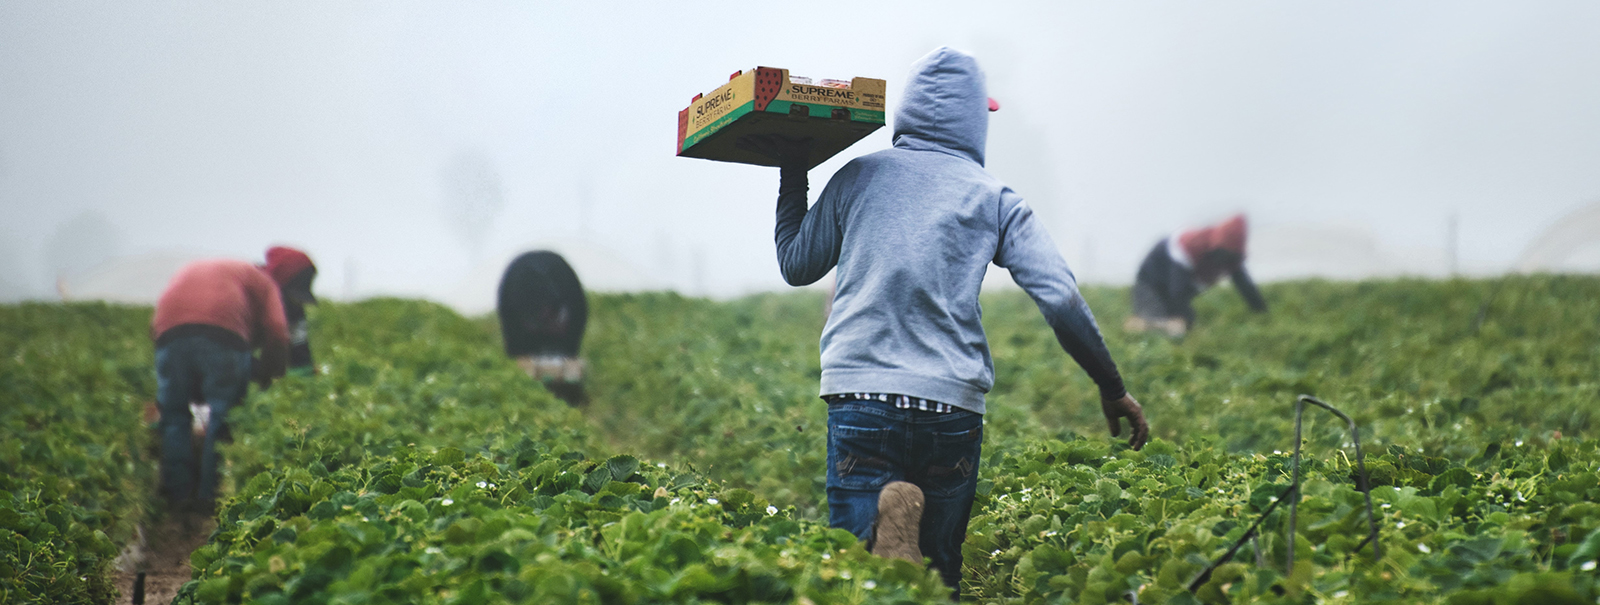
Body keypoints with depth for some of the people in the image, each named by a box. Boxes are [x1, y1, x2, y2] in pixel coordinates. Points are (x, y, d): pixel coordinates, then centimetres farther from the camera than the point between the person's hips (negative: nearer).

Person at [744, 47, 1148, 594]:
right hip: (952, 406, 0)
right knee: (938, 572, 11)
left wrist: (793, 173, 32)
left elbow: (796, 266, 21)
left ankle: (886, 527, -33)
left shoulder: (858, 177, 9)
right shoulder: (994, 198, 8)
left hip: (861, 393, 0)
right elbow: (1062, 300, 1)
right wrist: (1112, 388, 12)